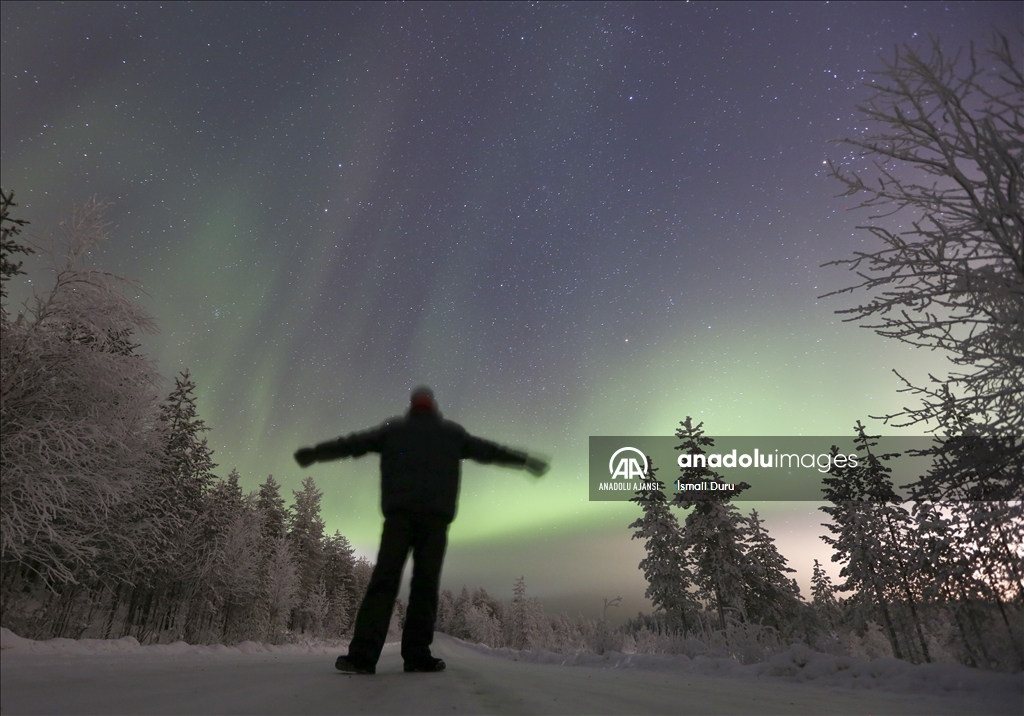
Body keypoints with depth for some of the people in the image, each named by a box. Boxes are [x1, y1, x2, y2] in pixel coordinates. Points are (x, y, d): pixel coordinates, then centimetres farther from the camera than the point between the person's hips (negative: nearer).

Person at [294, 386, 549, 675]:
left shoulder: (393, 429, 17)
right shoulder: (451, 432, 16)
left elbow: (352, 444, 18)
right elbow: (487, 450, 19)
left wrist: (312, 453, 29)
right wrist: (526, 460, 27)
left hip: (398, 514, 0)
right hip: (435, 516, 0)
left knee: (384, 581, -4)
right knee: (425, 584, 2)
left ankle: (362, 655, -12)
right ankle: (417, 656, 0)